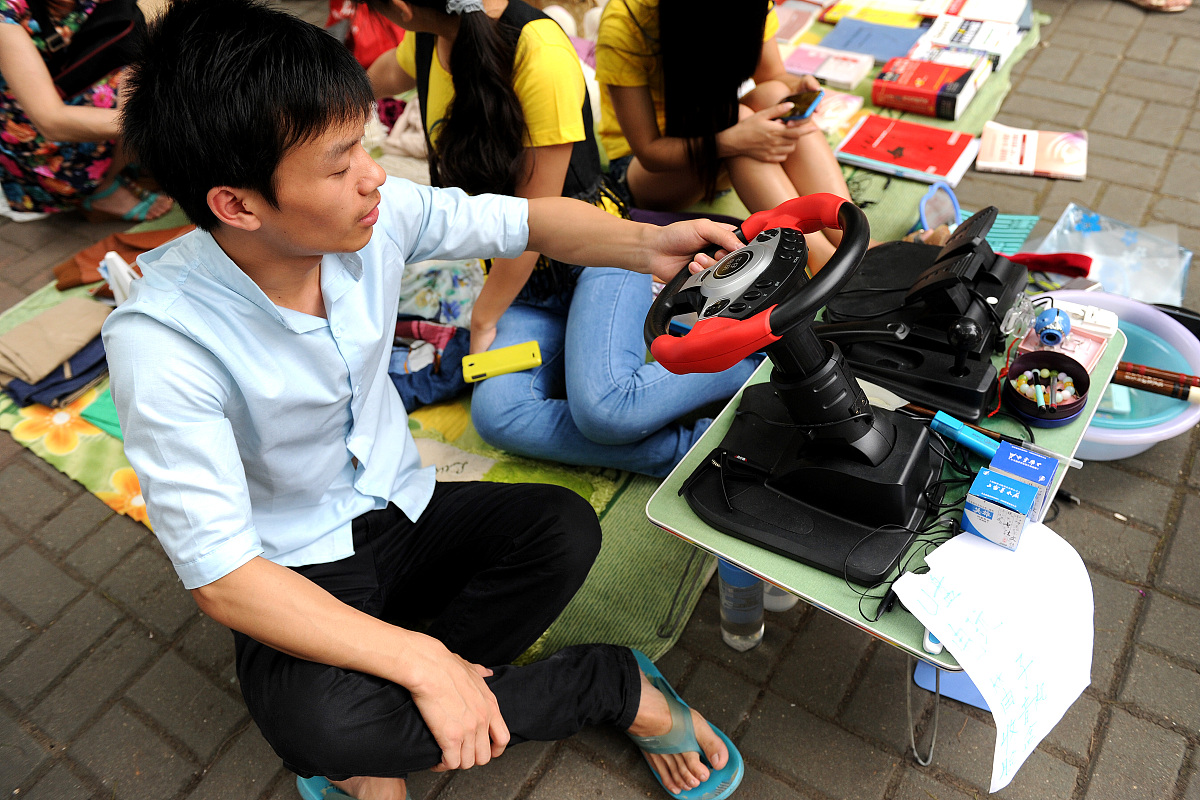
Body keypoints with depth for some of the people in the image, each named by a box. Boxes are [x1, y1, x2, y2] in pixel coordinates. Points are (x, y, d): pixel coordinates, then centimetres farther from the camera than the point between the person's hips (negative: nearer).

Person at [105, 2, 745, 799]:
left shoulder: (376, 216, -15)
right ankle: (617, 689, -12)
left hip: (402, 508, 5)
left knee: (564, 529, -21)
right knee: (316, 724, -33)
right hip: (299, 569, -4)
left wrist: (644, 242, -23)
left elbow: (519, 219, -3)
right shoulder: (163, 339, -28)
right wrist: (422, 662, -32)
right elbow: (220, 572, -28)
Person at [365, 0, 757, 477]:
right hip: (523, 279, 6)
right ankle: (699, 446, -22)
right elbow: (392, 72, 31)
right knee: (496, 413, -25)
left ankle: (757, 361, -8)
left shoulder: (541, 52, -19)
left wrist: (484, 318, -8)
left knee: (601, 406, -33)